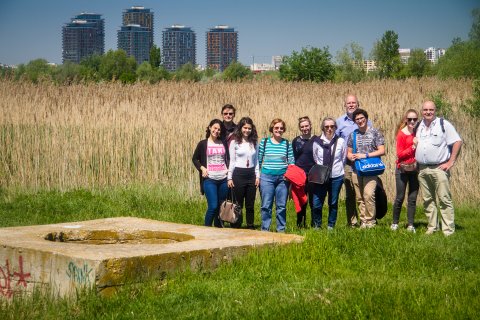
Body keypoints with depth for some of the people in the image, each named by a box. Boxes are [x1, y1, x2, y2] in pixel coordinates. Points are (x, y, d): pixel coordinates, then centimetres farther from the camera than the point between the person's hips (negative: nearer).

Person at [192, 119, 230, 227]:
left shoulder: (224, 143, 10)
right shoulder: (203, 144, 2)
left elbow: (228, 158, 20)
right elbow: (194, 159, 9)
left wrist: (229, 169, 3)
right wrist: (202, 168, -6)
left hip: (223, 179, 3)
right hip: (209, 179, -3)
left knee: (221, 206, 7)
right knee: (212, 206, -12)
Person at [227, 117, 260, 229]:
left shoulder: (254, 143, 9)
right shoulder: (235, 143, -2)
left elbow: (256, 161, 13)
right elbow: (232, 161, 0)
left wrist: (258, 176, 6)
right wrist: (229, 178, -4)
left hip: (251, 175, 3)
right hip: (238, 174, -3)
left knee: (250, 205, 7)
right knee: (238, 204, 2)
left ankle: (250, 227, 15)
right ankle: (236, 227, 9)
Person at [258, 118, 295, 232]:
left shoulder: (287, 144, 8)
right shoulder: (264, 142, 5)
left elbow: (291, 162, 9)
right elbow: (258, 160, 7)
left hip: (283, 177, 1)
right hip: (267, 177, -1)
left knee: (281, 206, 5)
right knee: (266, 205, -1)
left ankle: (281, 229, 15)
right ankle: (265, 230, 7)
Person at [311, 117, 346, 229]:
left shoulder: (341, 141, -2)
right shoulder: (317, 142, 1)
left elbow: (344, 159, 11)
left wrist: (338, 170, 9)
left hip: (336, 177, 0)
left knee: (333, 203, 9)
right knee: (316, 204, -5)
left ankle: (331, 226, 23)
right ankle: (317, 225, 13)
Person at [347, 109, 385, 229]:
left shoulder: (375, 133, 1)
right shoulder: (353, 135, 13)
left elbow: (382, 151, -5)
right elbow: (349, 152, 19)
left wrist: (365, 155, -14)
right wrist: (351, 157, -6)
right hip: (356, 170, 5)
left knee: (368, 195, -18)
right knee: (359, 197, 5)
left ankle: (370, 221, -9)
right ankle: (363, 220, 12)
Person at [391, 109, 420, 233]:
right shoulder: (401, 134, -7)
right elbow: (400, 154, -11)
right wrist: (413, 147, -19)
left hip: (415, 169, 3)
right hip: (402, 169, -3)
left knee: (413, 198, 4)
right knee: (400, 197, 2)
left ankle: (410, 225, 11)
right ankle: (395, 223, 16)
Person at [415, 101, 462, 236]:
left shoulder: (443, 124, -3)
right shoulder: (418, 126, 13)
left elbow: (457, 142, -7)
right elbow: (415, 145, 25)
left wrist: (451, 162, -10)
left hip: (439, 168, -6)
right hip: (422, 169, 6)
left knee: (444, 199, -7)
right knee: (428, 200, 10)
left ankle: (448, 230, -7)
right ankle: (432, 227, 17)